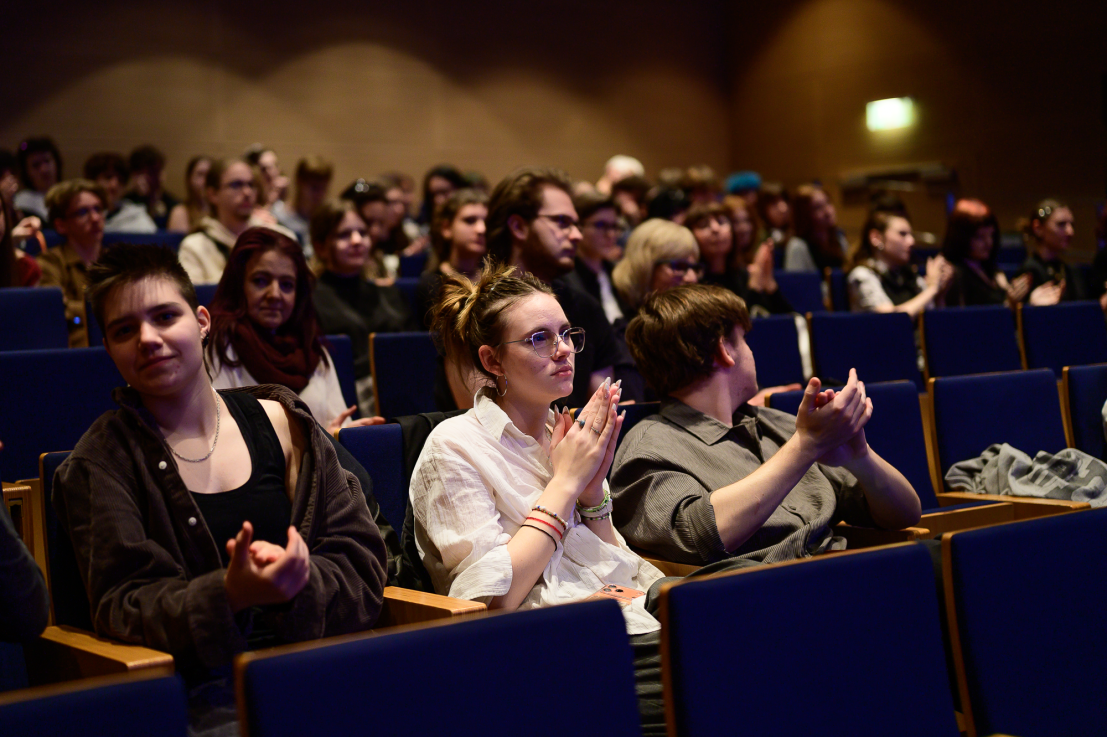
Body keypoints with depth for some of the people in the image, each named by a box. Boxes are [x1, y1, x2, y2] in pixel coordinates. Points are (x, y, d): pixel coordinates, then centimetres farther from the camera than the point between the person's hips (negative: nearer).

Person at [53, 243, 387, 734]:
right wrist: (230, 595, -22)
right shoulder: (102, 460, 7)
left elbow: (362, 564, 9)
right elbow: (122, 605, -3)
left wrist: (300, 580, -13)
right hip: (204, 694, -2)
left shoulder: (278, 422, 13)